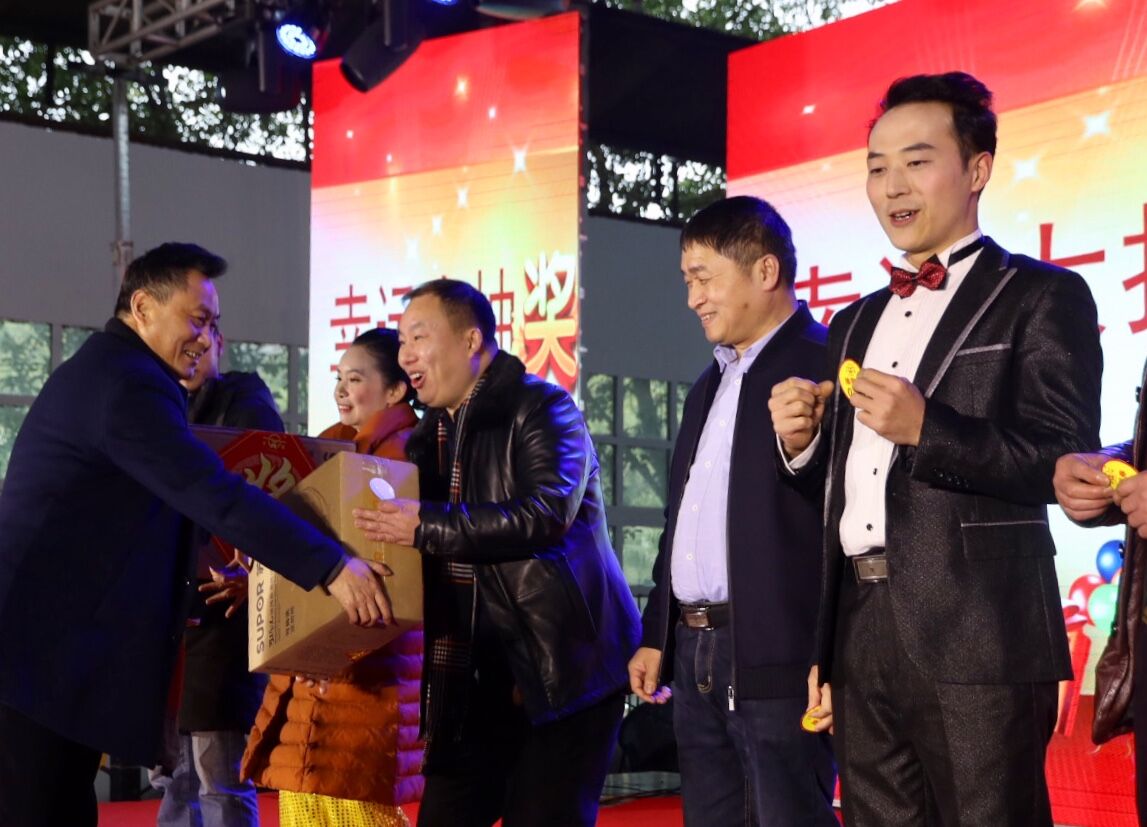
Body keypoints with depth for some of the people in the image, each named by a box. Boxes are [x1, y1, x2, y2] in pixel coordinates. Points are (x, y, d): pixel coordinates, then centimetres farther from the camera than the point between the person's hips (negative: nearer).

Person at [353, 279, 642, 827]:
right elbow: (399, 525, 22)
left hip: (564, 667, -7)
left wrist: (426, 526, -24)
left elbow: (547, 512, -23)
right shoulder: (432, 434, 15)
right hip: (479, 679, 7)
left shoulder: (541, 409, -8)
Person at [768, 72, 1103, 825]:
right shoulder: (856, 322, 20)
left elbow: (1066, 469, -10)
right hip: (861, 635, 6)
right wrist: (801, 442, 1)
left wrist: (926, 428, -20)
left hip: (976, 641, -6)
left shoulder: (1041, 297, -1)